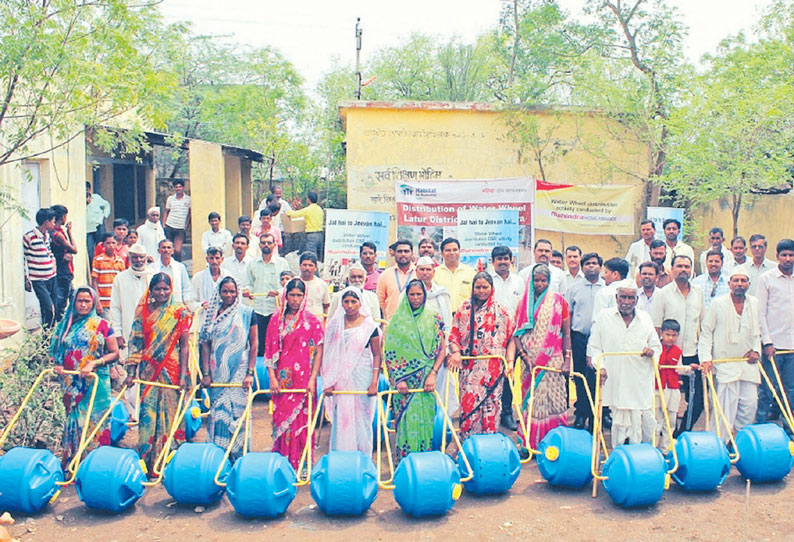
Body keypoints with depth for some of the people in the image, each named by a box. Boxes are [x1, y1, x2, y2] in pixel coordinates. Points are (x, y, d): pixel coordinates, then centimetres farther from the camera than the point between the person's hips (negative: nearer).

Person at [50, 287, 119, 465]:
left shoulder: (102, 325, 2)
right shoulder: (66, 325, 11)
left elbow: (114, 354, 0)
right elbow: (56, 350, 19)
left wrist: (93, 364, -13)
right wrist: (57, 364, -1)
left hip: (95, 383, -3)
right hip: (71, 383, 3)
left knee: (94, 421, -5)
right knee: (73, 420, 3)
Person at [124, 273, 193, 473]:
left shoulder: (180, 312, -1)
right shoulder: (143, 312, 6)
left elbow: (184, 346, -3)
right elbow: (135, 342, 6)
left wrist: (183, 375, -10)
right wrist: (131, 372, -1)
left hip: (172, 370, -2)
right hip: (149, 370, 2)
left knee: (169, 412, 2)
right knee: (148, 413, 3)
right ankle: (147, 461, 12)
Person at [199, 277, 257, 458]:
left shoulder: (247, 313, 0)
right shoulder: (213, 314, 7)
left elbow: (254, 345, -2)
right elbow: (205, 345, 6)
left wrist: (250, 373, -8)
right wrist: (206, 373, 0)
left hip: (239, 372, -2)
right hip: (217, 373, 3)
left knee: (237, 412, -3)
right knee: (218, 412, 5)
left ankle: (238, 454, 7)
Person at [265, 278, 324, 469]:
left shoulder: (313, 322, 1)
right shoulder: (276, 320, 7)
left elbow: (318, 352, -1)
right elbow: (270, 351, 7)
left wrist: (312, 379, -9)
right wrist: (272, 377, -2)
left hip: (303, 379, -2)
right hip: (282, 380, 2)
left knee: (302, 419, -1)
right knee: (281, 417, 5)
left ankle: (301, 464, 8)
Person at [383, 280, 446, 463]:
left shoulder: (433, 319, 6)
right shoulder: (397, 320, 3)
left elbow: (442, 350, 4)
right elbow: (390, 352, -1)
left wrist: (432, 374, -7)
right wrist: (398, 379, -8)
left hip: (426, 381, 1)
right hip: (404, 381, -1)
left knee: (425, 420, 2)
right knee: (406, 420, -3)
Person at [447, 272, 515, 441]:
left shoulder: (501, 311, 6)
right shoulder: (464, 310, 7)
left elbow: (510, 338, 6)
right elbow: (454, 336, 5)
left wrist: (510, 361, -5)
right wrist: (456, 352, -13)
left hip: (493, 368, 0)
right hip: (469, 367, 0)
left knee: (491, 403, 2)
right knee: (468, 403, -4)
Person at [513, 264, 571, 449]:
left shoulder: (558, 300, 5)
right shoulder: (524, 302, 10)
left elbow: (566, 333, 4)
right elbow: (516, 333, 7)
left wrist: (567, 359, -4)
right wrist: (524, 356, -6)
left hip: (553, 360, -1)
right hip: (530, 361, 2)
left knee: (552, 399, -4)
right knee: (531, 400, 1)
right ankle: (530, 444, 8)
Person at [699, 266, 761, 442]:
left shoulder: (754, 303, 9)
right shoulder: (718, 303, -5)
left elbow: (757, 332, 21)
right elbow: (706, 332, -2)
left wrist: (756, 350, 5)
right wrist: (706, 358, -11)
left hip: (748, 364, 5)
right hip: (725, 364, -5)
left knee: (750, 404, 3)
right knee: (726, 408, -9)